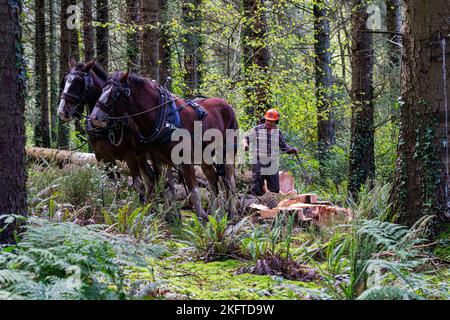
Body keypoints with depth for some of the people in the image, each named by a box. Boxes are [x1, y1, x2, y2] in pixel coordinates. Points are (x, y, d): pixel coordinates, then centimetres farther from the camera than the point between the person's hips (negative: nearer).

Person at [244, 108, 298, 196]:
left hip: (272, 165, 3)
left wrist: (292, 150, -4)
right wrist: (246, 145, -19)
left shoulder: (278, 132, 8)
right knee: (257, 190, -1)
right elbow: (247, 139, 3)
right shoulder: (257, 130, -1)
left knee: (274, 190, 6)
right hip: (258, 164, -3)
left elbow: (283, 146, 14)